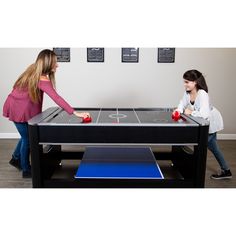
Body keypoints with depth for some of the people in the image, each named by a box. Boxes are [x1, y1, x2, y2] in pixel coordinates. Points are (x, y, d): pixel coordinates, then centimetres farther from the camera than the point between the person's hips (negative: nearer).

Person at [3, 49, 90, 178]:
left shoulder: (34, 70, -2)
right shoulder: (42, 79, -29)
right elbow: (57, 98, -39)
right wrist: (75, 113, -43)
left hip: (20, 107, 9)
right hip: (19, 110, -9)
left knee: (27, 135, 23)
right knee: (27, 138, 5)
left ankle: (16, 159, 43)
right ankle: (26, 170, 21)